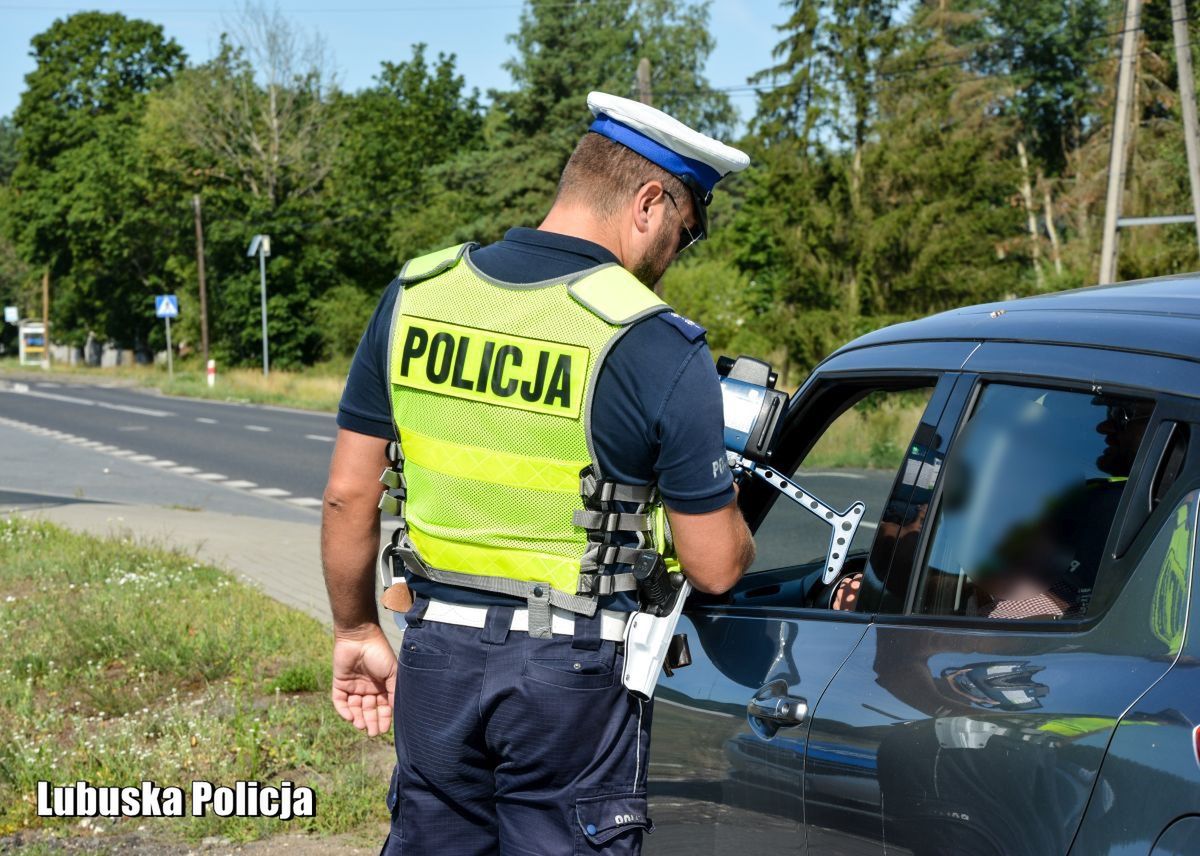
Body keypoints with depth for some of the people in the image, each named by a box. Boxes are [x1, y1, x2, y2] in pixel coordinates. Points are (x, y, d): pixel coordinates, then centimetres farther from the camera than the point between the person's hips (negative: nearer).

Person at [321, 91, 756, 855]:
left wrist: (356, 632, 16)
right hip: (573, 675, -4)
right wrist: (730, 516, 14)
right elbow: (714, 568, -9)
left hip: (437, 652, 4)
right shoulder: (657, 347, -14)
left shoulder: (417, 296, 0)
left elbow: (349, 493, 4)